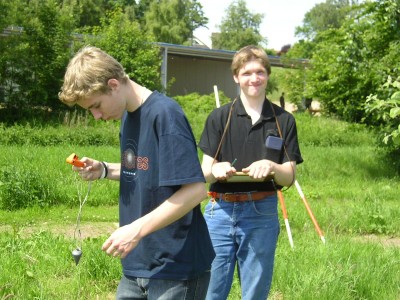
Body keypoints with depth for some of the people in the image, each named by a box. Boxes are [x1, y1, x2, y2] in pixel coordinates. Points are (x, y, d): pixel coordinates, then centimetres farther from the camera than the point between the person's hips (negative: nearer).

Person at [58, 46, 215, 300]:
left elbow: (195, 189, -23)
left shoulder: (165, 114, -18)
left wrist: (137, 229, -25)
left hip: (176, 267, -8)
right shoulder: (127, 115, 9)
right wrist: (103, 170, 4)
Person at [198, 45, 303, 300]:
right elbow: (205, 172, 0)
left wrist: (271, 167, -20)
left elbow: (289, 178, 2)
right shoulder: (220, 117, 3)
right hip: (221, 211, 0)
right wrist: (216, 169, -23)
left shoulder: (283, 121, 4)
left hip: (262, 214, 0)